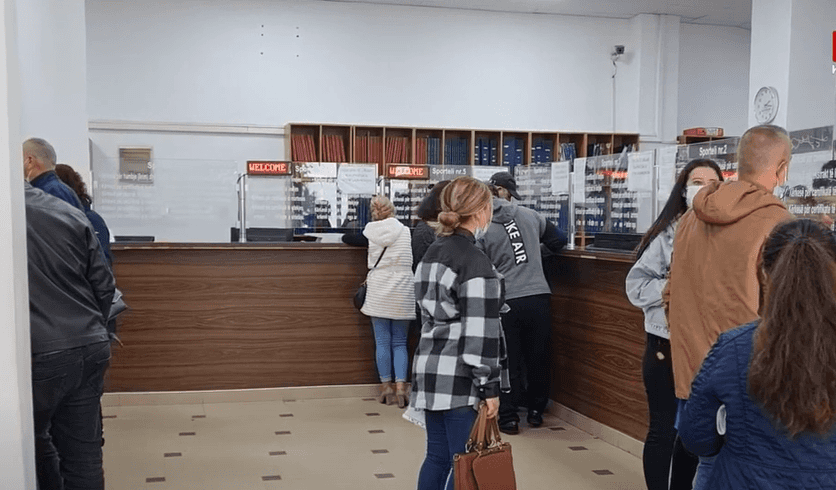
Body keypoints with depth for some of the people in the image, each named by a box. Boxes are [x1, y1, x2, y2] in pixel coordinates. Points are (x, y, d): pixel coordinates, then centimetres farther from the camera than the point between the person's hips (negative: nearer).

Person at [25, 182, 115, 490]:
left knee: (35, 442, 19)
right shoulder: (72, 215, 4)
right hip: (92, 348, 4)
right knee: (84, 451, 10)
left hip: (38, 356, -4)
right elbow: (104, 286, 7)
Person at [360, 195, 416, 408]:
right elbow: (414, 262, 7)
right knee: (400, 342, 7)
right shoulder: (406, 232, 2)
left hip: (378, 292, -1)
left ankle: (386, 387, 11)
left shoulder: (370, 230, 0)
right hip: (403, 294, 1)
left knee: (382, 341, 7)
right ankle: (401, 386, -2)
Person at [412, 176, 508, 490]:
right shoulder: (475, 264, -16)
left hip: (431, 371, 9)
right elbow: (478, 335, -18)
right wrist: (489, 387, -12)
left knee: (437, 457, 15)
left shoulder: (433, 253, 11)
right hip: (460, 381, -9)